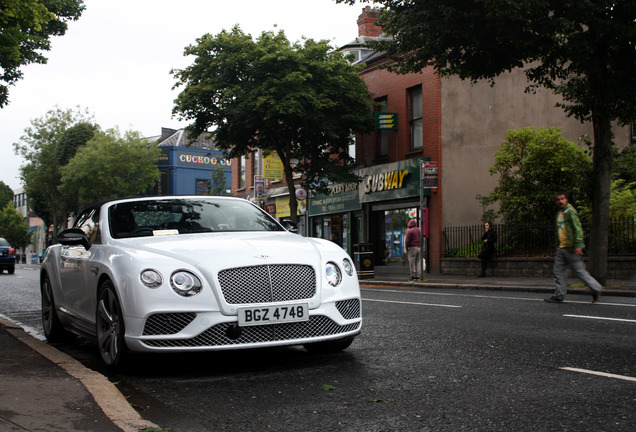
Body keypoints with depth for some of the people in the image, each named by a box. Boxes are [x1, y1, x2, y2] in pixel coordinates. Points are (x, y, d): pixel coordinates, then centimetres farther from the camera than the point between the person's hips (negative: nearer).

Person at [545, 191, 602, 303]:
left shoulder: (570, 211, -11)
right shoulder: (559, 213, 17)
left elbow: (578, 228, -16)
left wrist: (578, 245, -22)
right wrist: (558, 243, 24)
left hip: (571, 248, -9)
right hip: (561, 248, 9)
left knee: (579, 271, -3)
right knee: (559, 272, 6)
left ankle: (596, 289, 11)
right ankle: (559, 295, 10)